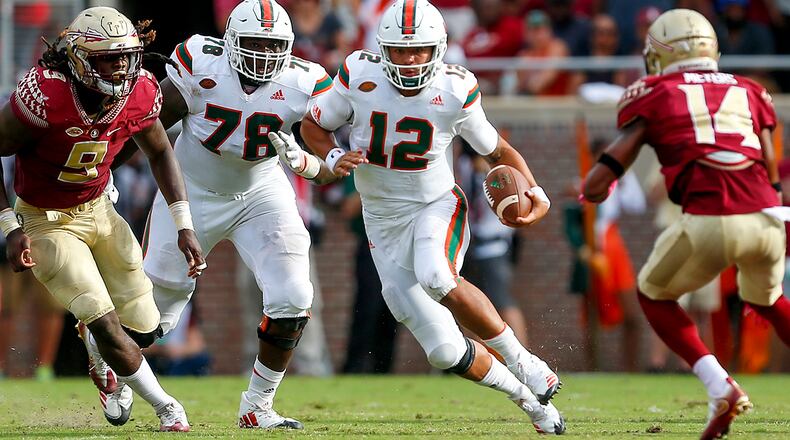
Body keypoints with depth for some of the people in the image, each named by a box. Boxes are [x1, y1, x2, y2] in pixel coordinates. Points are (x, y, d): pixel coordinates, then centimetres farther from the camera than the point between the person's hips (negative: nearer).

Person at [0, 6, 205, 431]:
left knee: (143, 329, 5)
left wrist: (184, 225, 0)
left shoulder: (140, 93, -14)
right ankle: (164, 407, 9)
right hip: (47, 221, -5)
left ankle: (99, 352, 42)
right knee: (106, 324, -14)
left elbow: (160, 153, 5)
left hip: (98, 209, 5)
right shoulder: (45, 95, -31)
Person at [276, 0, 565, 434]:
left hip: (437, 205, -2)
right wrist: (334, 158, -17)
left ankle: (520, 360, -18)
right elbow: (313, 125, 4)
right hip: (385, 221, 2)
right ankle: (530, 400, 18)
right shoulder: (360, 76, -12)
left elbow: (498, 151, 2)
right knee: (446, 351, -4)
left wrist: (534, 194, -15)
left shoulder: (454, 90, -12)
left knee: (436, 278, -38)